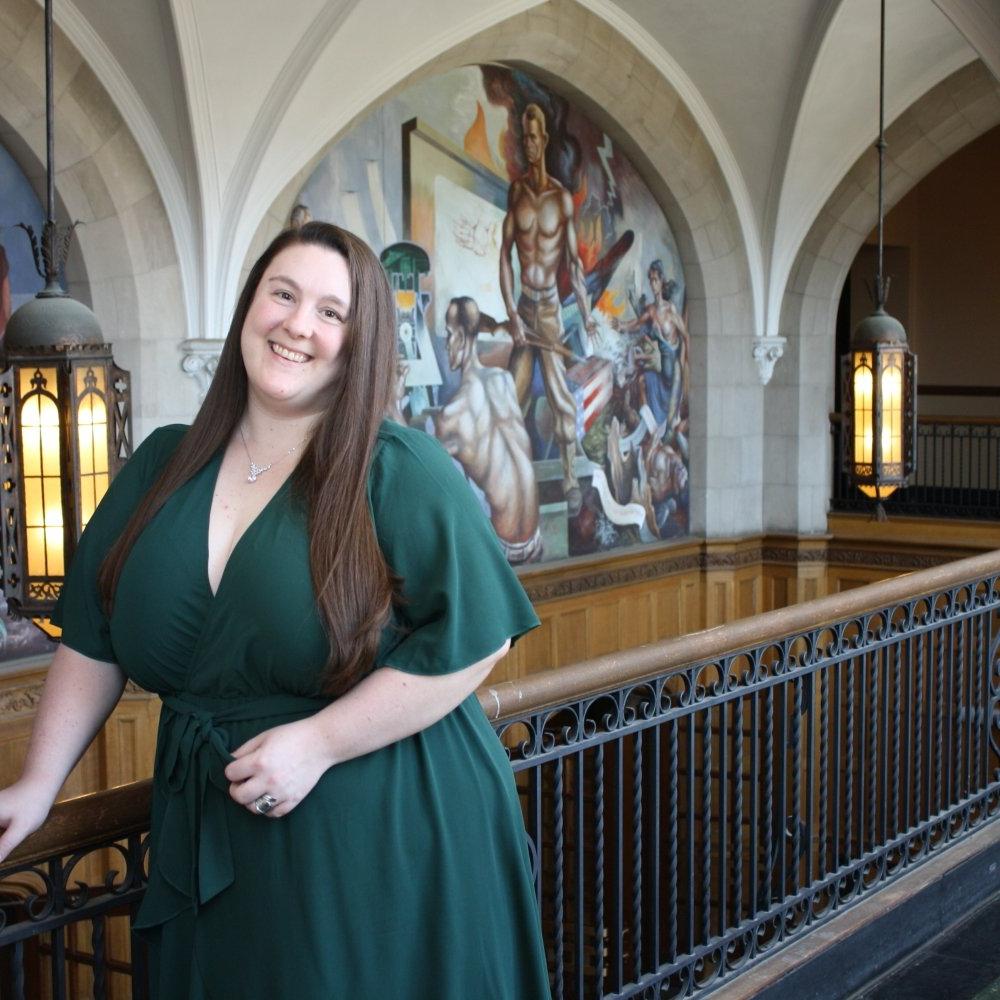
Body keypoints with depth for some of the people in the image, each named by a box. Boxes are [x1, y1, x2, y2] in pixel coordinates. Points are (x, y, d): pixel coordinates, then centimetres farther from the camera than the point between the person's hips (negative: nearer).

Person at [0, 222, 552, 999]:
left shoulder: (402, 473, -10)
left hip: (383, 839, -4)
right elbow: (95, 640, 12)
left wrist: (318, 743, -19)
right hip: (207, 842, 5)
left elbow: (473, 637, -15)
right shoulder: (163, 466, 6)